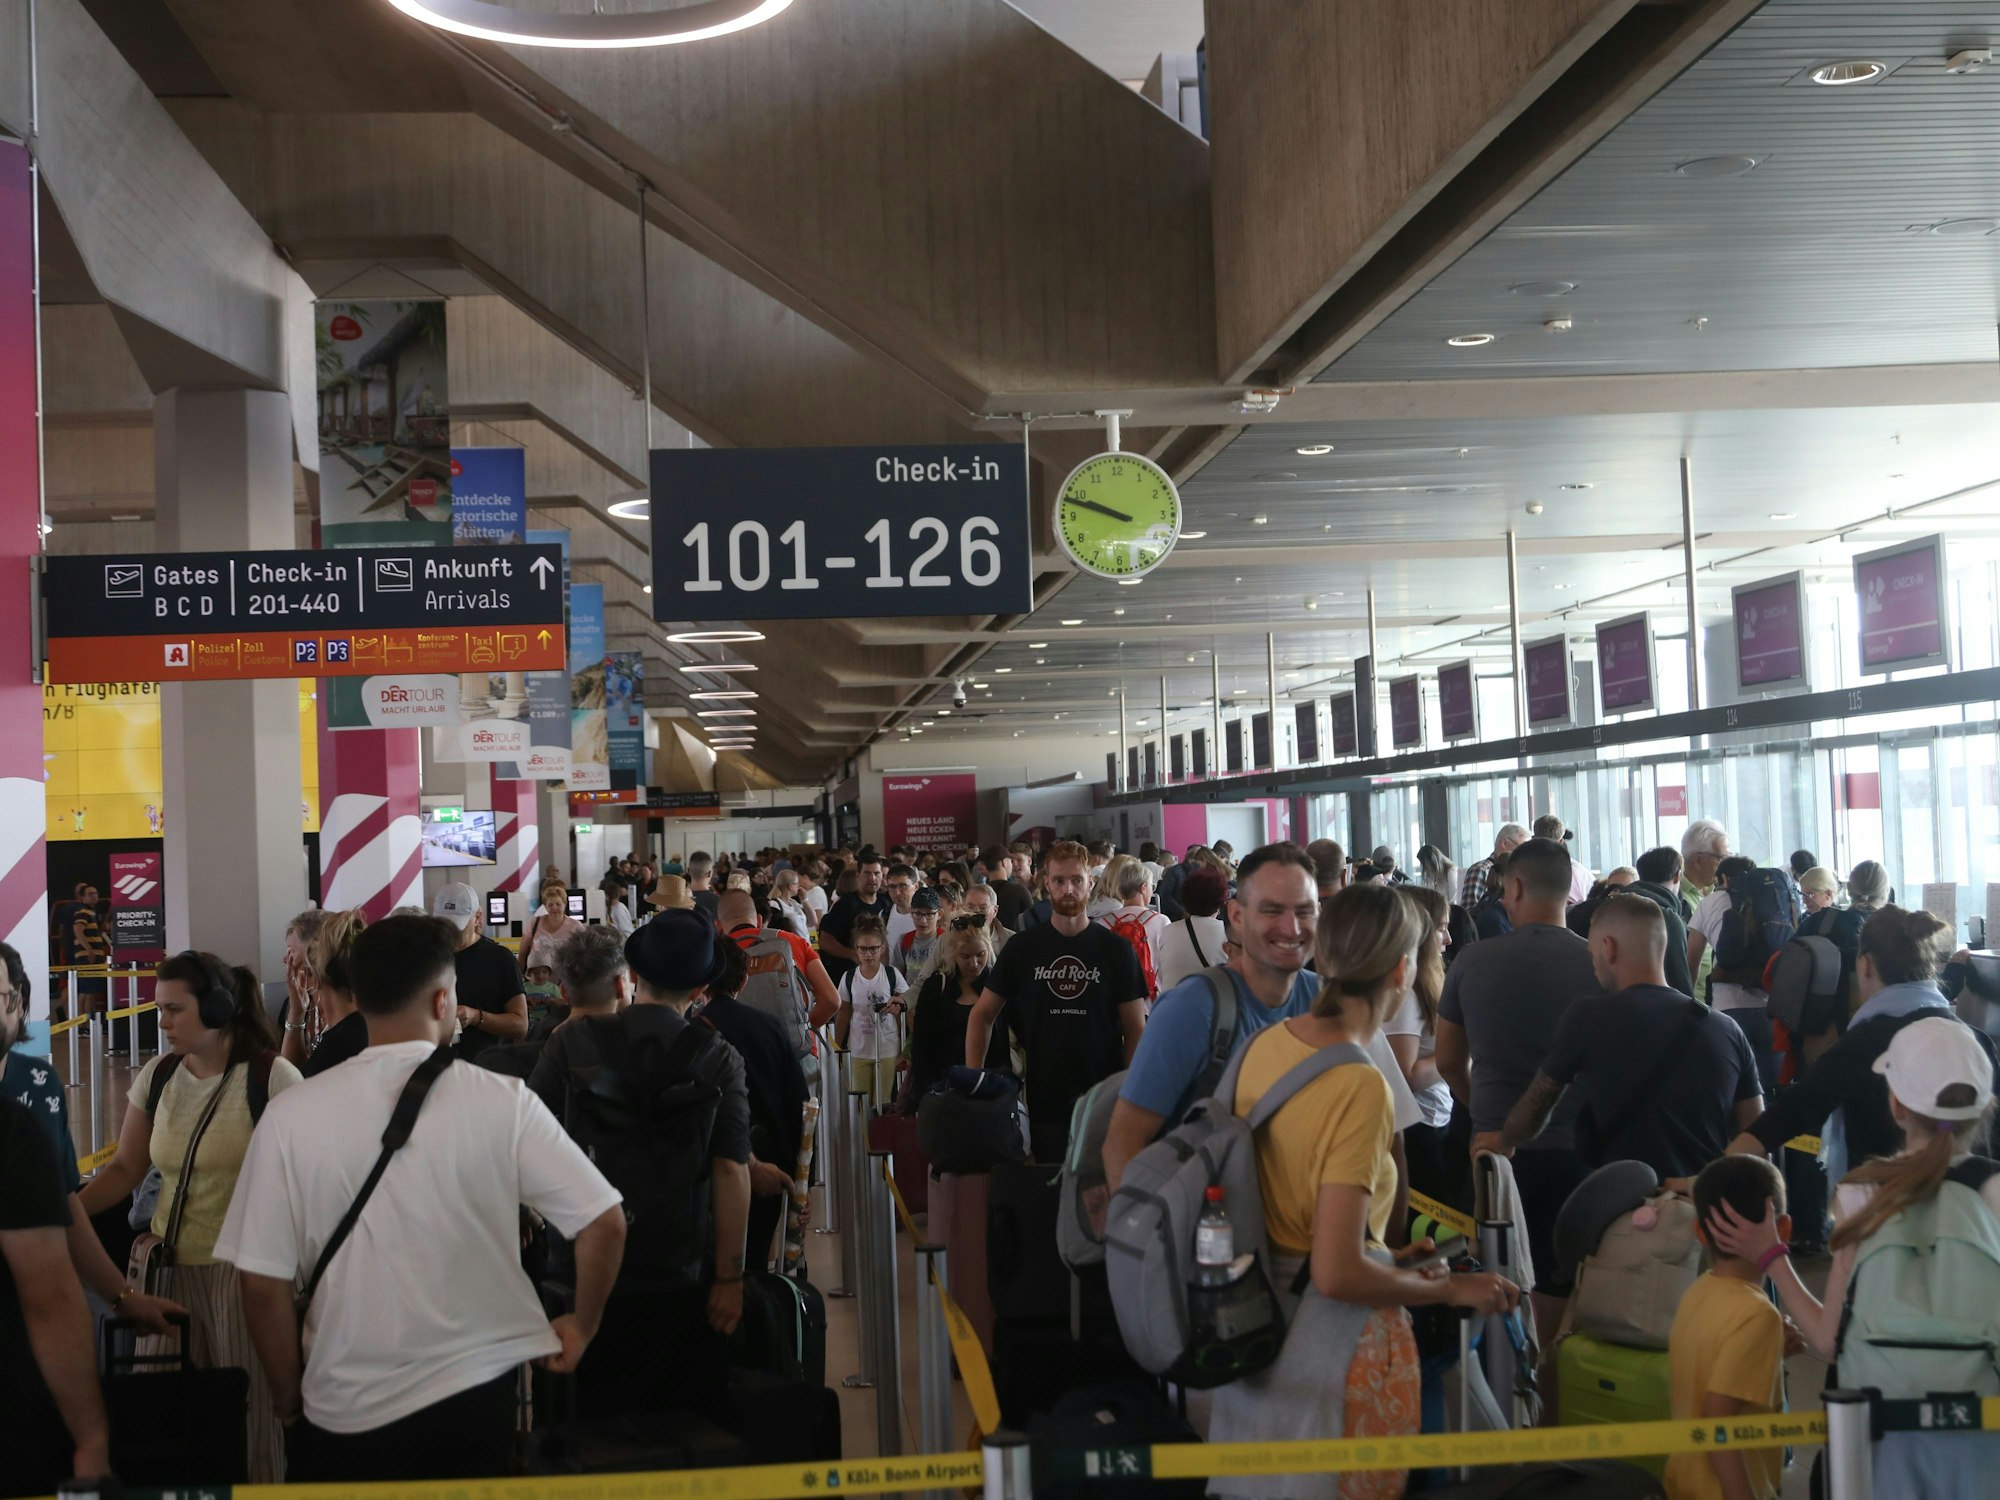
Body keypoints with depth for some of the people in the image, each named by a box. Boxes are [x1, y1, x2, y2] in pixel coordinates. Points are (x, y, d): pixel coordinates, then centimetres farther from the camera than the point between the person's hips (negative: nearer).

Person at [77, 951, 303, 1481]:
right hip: (172, 1266, 5)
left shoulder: (272, 1078, -11)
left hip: (243, 1271, -5)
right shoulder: (156, 1077, 5)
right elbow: (125, 1168, 10)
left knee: (250, 1411, 1)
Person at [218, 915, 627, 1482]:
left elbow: (264, 1283, -8)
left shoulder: (291, 1116, -11)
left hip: (345, 1414, 0)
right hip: (477, 1394, 0)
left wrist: (289, 1397, 7)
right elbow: (604, 1224, -11)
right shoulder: (502, 1101, -11)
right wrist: (581, 1327, 7)